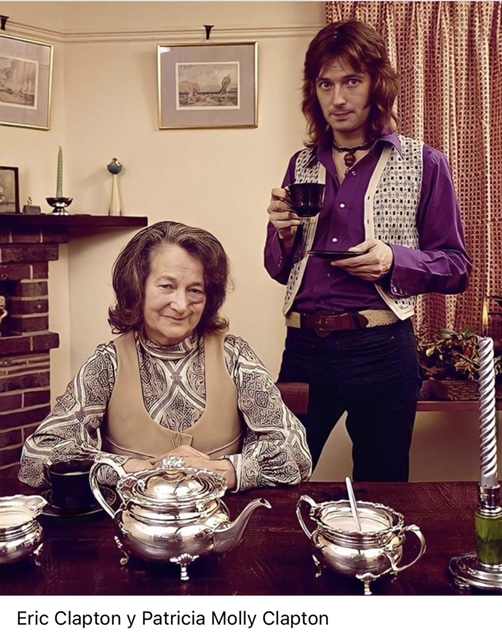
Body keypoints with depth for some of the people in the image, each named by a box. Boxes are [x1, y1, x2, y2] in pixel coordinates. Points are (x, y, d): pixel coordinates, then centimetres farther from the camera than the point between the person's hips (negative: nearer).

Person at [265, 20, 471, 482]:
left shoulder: (423, 164, 1)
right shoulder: (303, 166, 10)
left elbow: (457, 268, 3)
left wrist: (395, 261, -15)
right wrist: (284, 233, -4)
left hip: (380, 347, -2)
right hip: (304, 347, 3)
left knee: (379, 486, 11)